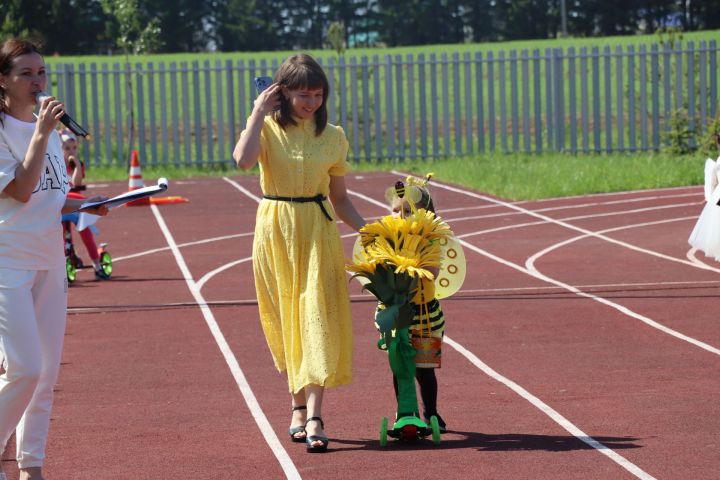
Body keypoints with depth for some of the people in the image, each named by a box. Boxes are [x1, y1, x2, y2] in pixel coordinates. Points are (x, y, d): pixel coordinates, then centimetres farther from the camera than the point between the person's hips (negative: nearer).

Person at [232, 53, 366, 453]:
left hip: (318, 232, 1)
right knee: (286, 321, 6)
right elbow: (243, 159, -24)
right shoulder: (268, 129, -1)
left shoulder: (332, 137, 6)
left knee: (316, 318, -9)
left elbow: (339, 197, 12)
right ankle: (299, 407, 19)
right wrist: (259, 113, -15)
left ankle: (312, 416, -16)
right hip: (275, 231, 0)